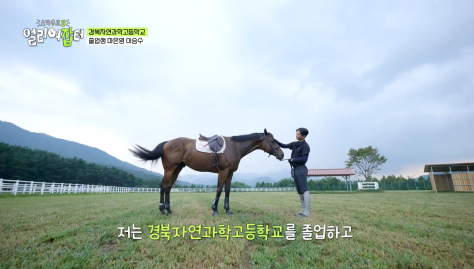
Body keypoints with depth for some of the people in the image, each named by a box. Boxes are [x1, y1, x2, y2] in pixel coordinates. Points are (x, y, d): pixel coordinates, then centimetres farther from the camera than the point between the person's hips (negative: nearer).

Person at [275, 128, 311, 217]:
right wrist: (274, 140, 6)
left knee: (304, 191, -6)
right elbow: (284, 146, 15)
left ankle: (307, 212, -2)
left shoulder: (305, 146, -11)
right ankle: (303, 211, 19)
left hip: (301, 169, -8)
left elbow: (304, 159, -18)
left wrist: (292, 160, -12)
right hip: (294, 169, 9)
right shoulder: (295, 144, 12)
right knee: (300, 192, 12)